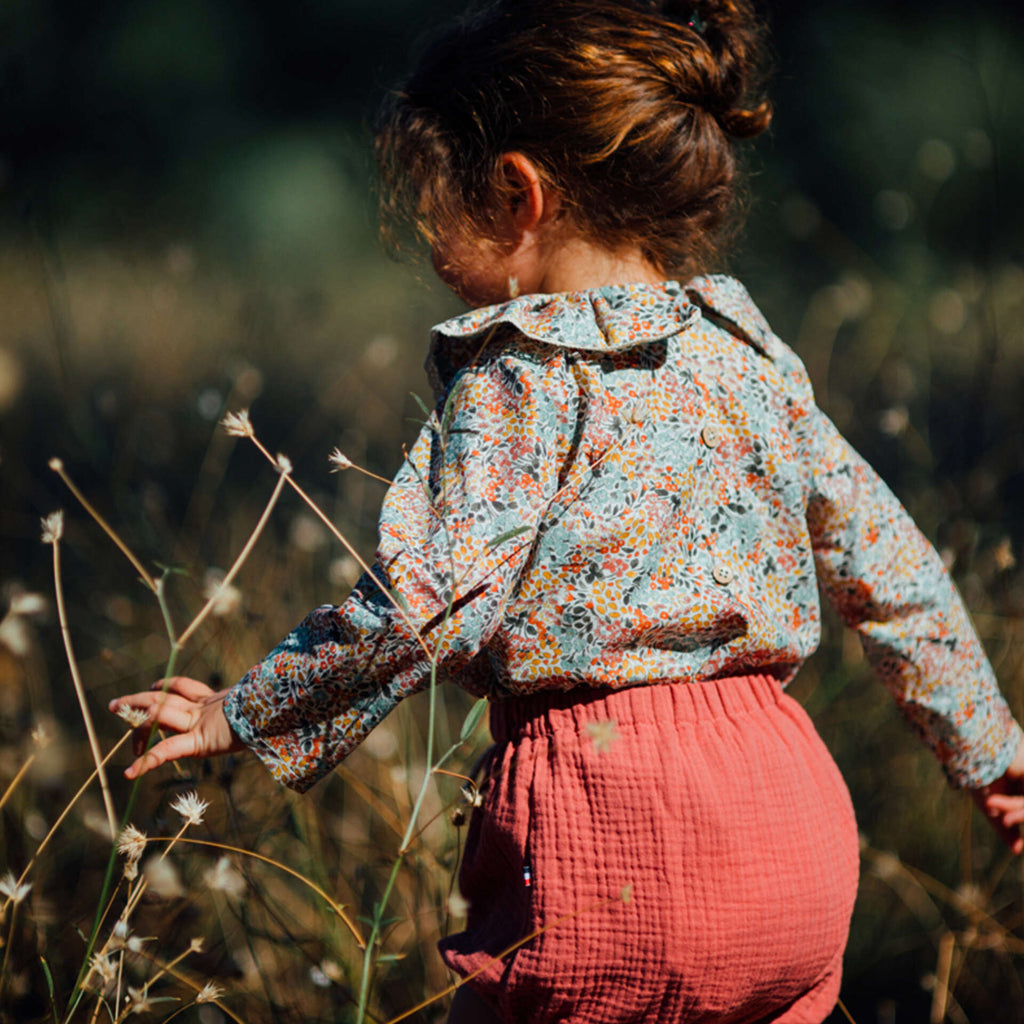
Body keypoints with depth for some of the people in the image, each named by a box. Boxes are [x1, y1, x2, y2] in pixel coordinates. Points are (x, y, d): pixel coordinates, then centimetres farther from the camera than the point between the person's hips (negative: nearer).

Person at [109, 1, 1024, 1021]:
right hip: (800, 829, 7)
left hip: (616, 828, -7)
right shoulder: (753, 353, 11)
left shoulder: (522, 373, -9)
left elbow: (429, 603, -18)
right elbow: (890, 565, 17)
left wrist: (247, 717, -6)